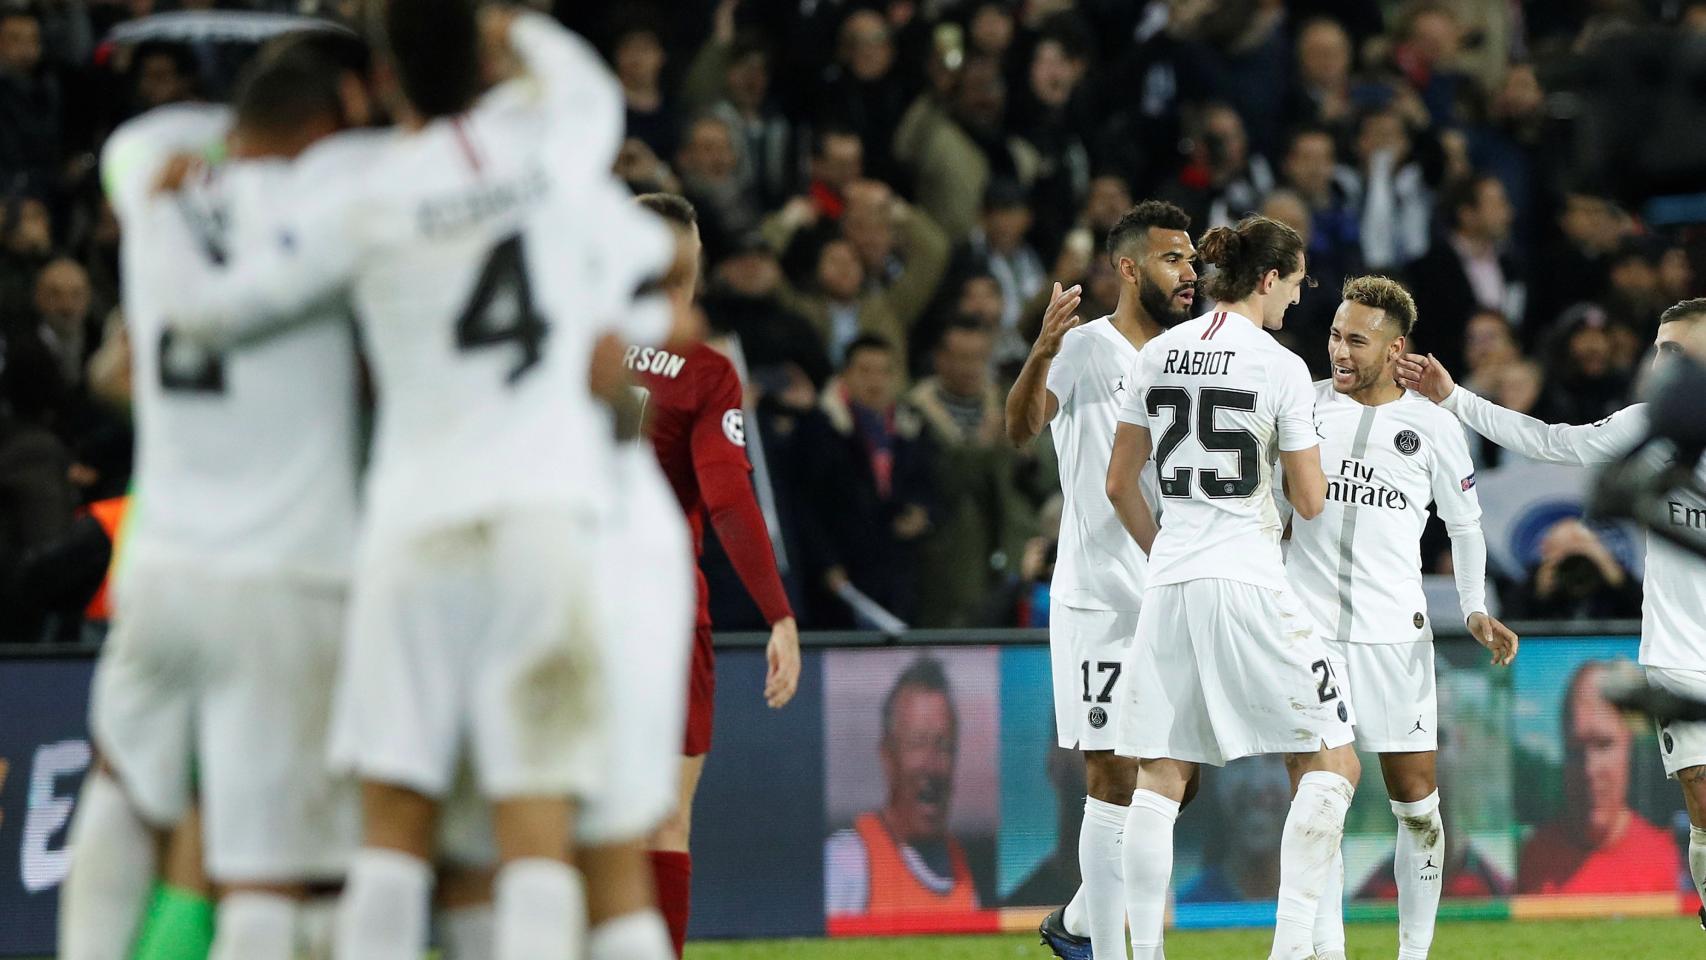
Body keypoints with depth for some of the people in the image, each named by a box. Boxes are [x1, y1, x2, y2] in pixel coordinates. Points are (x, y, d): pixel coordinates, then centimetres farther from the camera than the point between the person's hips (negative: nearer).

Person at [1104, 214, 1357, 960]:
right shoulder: (1281, 367, -6)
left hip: (1169, 585, 5)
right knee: (1331, 763, 2)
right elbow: (1311, 501, -3)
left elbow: (1119, 483, 14)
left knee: (1159, 777, 9)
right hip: (1250, 583, -5)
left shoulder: (1158, 355, 8)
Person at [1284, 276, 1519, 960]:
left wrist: (1475, 610, 4)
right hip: (1308, 623, 0)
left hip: (1395, 633, 0)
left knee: (1416, 803, 0)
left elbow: (1465, 524, 13)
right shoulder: (1303, 406, 4)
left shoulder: (1431, 424, 3)